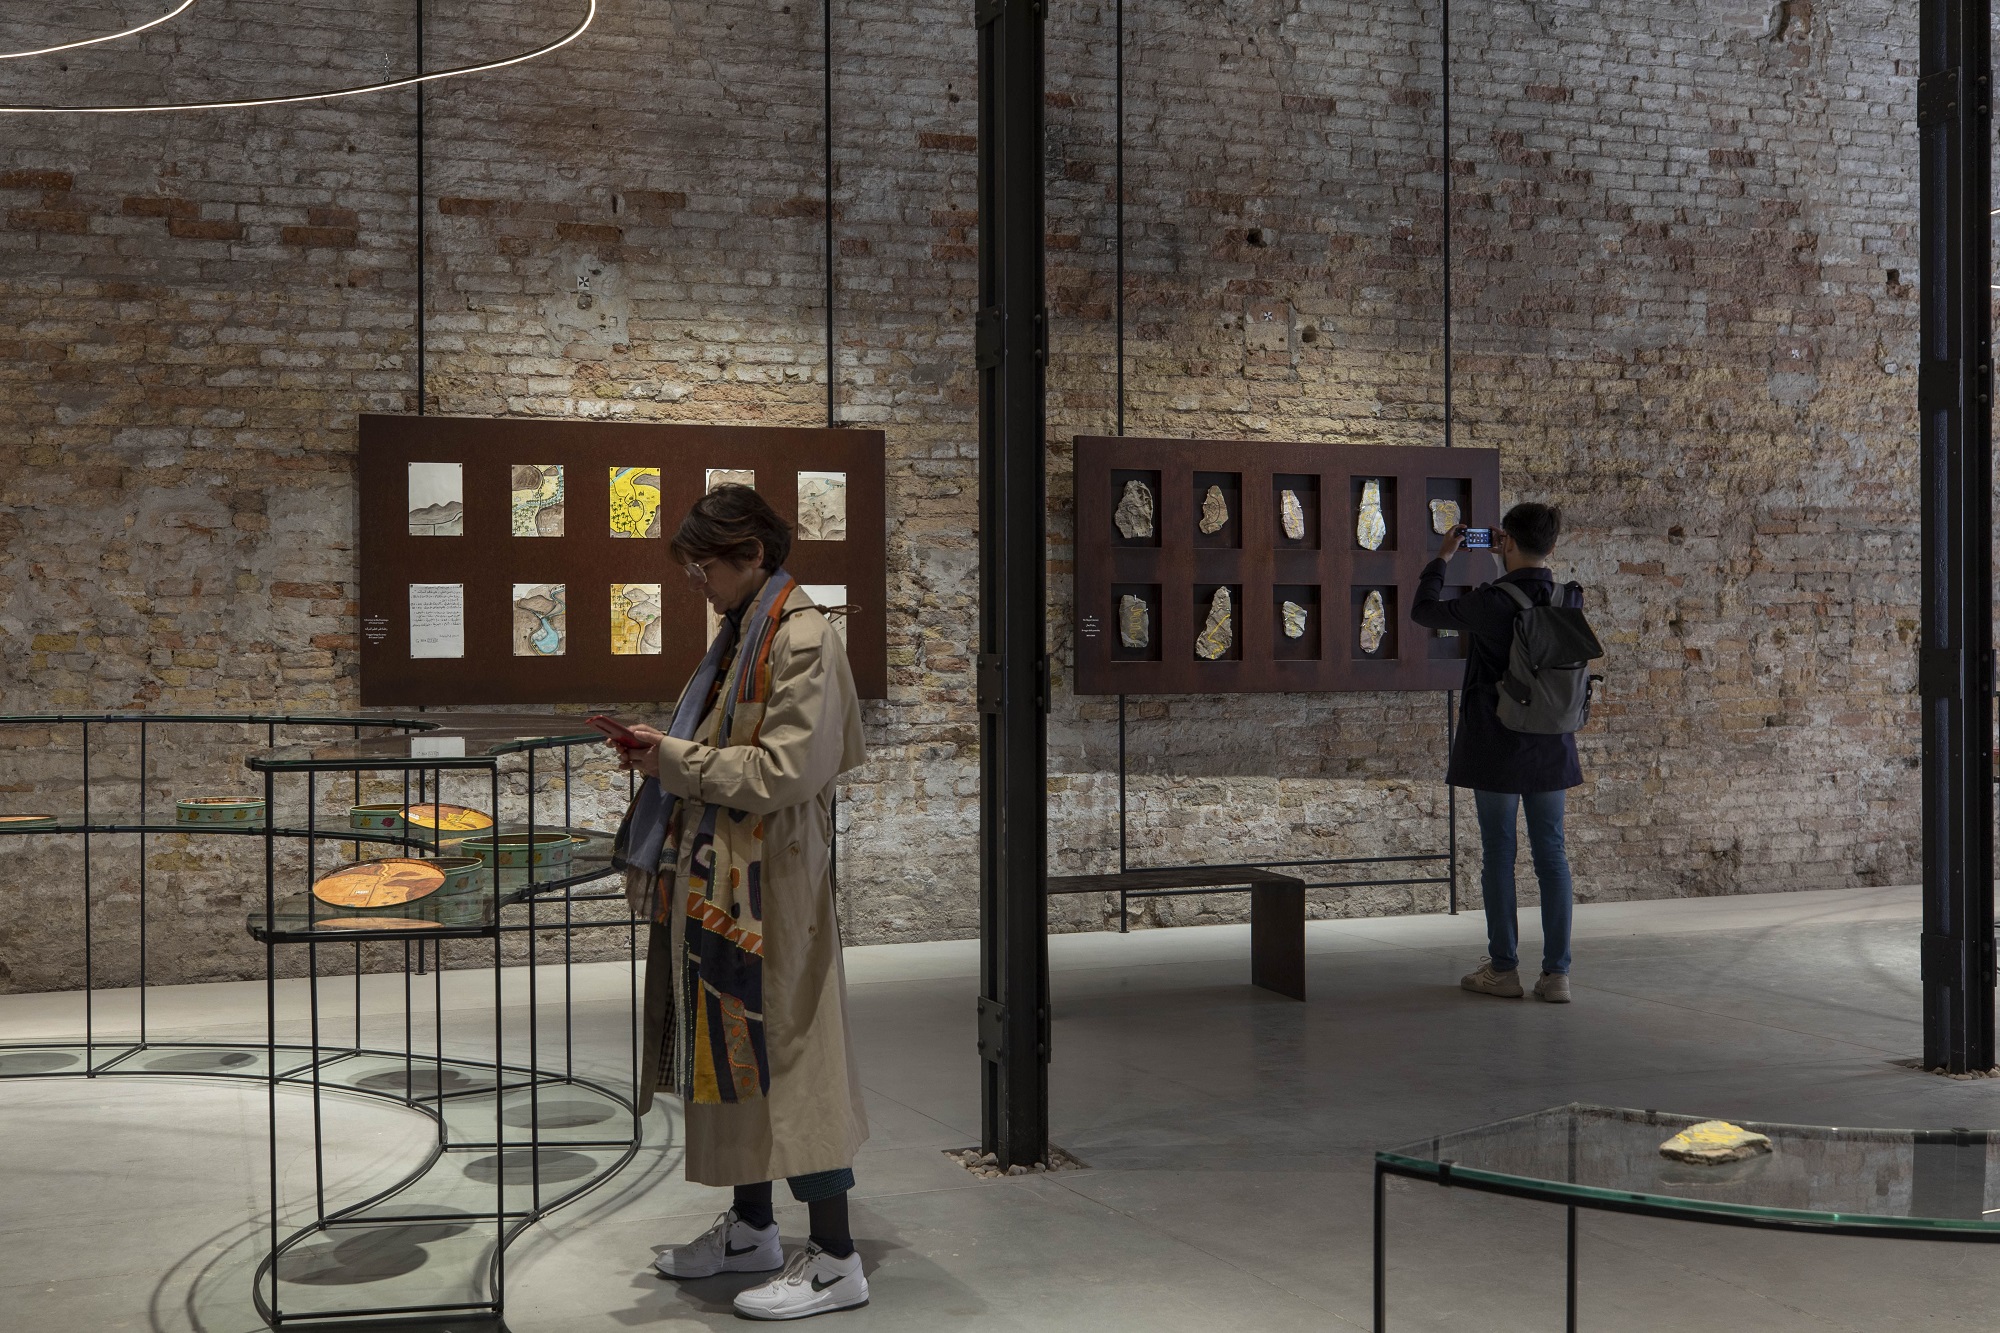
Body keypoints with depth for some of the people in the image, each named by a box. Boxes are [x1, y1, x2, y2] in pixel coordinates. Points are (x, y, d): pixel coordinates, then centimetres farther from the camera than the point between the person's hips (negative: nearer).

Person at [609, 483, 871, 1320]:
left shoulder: (802, 640, -14)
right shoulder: (741, 636, 15)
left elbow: (786, 772, -22)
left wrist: (678, 759, -16)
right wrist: (667, 757, 5)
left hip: (770, 881, -9)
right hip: (719, 876, 10)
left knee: (783, 1048, -5)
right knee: (731, 1050, 15)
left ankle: (834, 1258, 3)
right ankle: (751, 1227, 28)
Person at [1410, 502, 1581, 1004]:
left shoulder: (1490, 602, -16)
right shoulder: (1568, 601, -1)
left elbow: (1424, 611, -2)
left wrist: (1442, 558, 10)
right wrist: (1511, 562, 21)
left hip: (1496, 747, -4)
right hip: (1551, 748, 4)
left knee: (1498, 855, 6)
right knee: (1551, 854, 8)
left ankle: (1503, 968, 12)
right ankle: (1556, 972, 7)